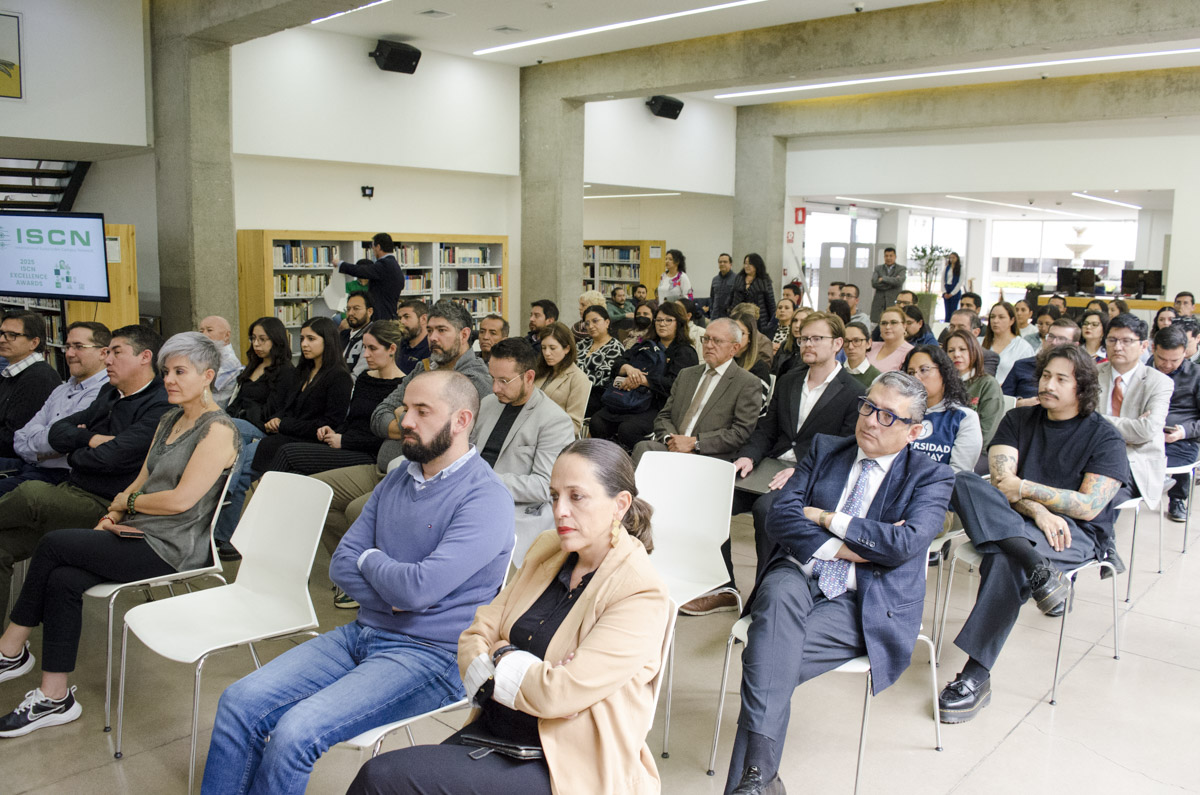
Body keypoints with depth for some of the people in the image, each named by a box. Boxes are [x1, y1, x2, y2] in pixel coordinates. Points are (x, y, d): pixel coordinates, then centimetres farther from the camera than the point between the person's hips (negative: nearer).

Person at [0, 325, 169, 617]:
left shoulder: (160, 407, -14)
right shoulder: (109, 394, 19)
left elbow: (110, 458, -21)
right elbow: (57, 433, 15)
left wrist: (76, 455, 1)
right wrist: (92, 439, -6)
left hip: (105, 506, -9)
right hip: (72, 492, 9)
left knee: (32, 492, -28)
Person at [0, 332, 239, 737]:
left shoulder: (218, 430, -13)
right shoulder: (170, 419, 16)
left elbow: (181, 499, -20)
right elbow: (141, 480, 18)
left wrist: (130, 500, -5)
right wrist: (112, 514, 1)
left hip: (172, 549, -8)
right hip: (139, 535, 8)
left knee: (53, 545, -12)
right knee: (62, 580, -13)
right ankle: (54, 697, -3)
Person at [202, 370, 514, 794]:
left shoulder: (486, 498, -16)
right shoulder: (397, 480, 11)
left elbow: (420, 588, -25)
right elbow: (341, 565, 8)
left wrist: (370, 559, -4)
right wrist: (394, 594, -11)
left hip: (431, 654, -8)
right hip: (363, 633, 8)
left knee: (295, 732, -22)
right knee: (239, 701, -5)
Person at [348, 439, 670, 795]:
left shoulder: (642, 594, -16)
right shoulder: (547, 549, 6)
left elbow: (559, 692, -23)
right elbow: (474, 638, 4)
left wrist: (497, 659, -6)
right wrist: (529, 674, -15)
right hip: (492, 731, 6)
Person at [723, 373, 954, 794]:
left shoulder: (931, 476, 5)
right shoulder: (824, 449, 14)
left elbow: (905, 544, -14)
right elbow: (779, 516, 3)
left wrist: (824, 517, -7)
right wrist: (840, 547, -10)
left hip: (863, 603, -2)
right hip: (800, 575, 2)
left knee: (771, 657, -28)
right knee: (779, 595, -35)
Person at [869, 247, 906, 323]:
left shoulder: (902, 269, 9)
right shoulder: (878, 268, 15)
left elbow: (899, 281, -12)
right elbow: (874, 283, -3)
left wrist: (883, 278, -5)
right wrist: (891, 283, -7)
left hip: (894, 303, -2)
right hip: (878, 304, 2)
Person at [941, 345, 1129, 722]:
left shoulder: (1105, 438, 2)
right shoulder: (1018, 419, 12)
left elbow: (1089, 507, -9)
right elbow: (1002, 481, -1)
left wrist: (1026, 488, -12)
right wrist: (1039, 511, -19)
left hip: (1075, 534, -4)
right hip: (1011, 521, 4)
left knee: (1005, 560, -37)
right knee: (963, 481, -27)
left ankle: (976, 677, -32)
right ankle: (1038, 568, -44)